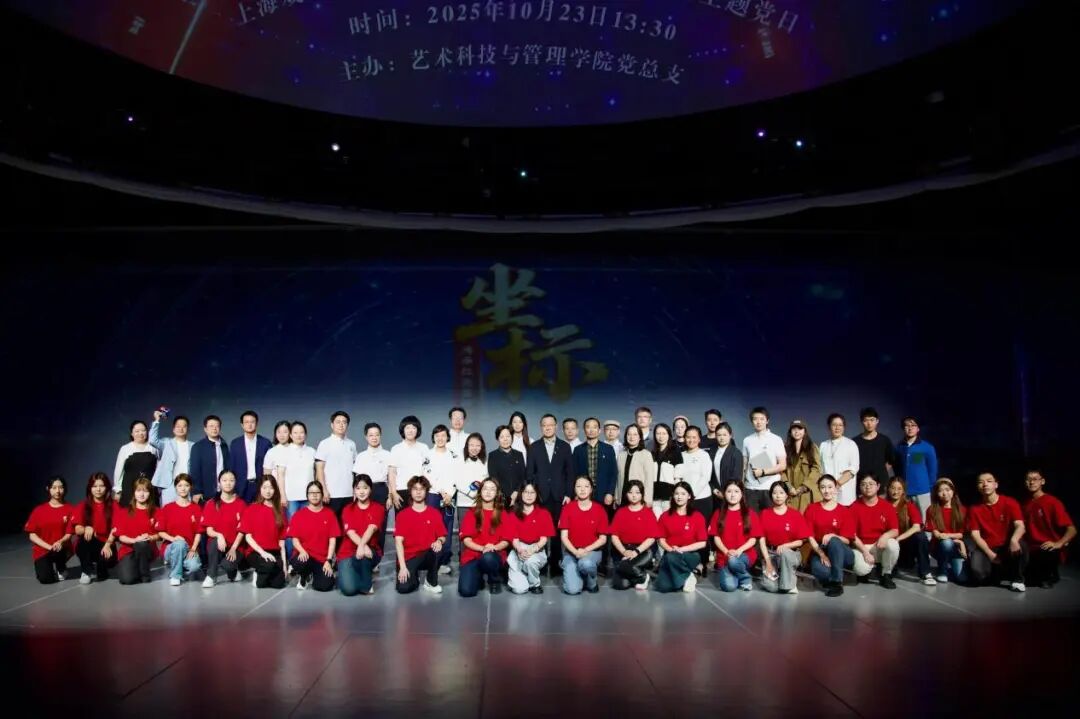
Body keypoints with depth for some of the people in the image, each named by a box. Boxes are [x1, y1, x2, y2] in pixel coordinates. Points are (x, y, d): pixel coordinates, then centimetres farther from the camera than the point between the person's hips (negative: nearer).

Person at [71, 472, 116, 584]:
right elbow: (77, 529, -12)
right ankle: (87, 572, -12)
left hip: (105, 545, 0)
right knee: (85, 536, -33)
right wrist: (86, 529, -36)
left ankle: (100, 569, 9)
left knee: (109, 559, -32)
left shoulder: (113, 505, -2)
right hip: (86, 546, 1)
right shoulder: (82, 505, 0)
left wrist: (108, 545, -25)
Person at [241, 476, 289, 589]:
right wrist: (262, 552, -17)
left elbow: (281, 539, 8)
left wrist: (284, 562, 0)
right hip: (256, 552, -3)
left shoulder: (280, 511, 9)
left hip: (275, 553, 3)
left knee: (279, 583, -20)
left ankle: (262, 576, 13)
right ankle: (258, 574, -1)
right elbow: (248, 536, -5)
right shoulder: (251, 509, 0)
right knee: (269, 565, -36)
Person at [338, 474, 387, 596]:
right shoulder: (347, 509, 3)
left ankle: (367, 584, -12)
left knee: (363, 553, -38)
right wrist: (362, 545, -33)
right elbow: (350, 532, -13)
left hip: (370, 552, 0)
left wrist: (362, 546, -37)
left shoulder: (378, 508, 0)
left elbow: (372, 528, -18)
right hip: (348, 552, 0)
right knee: (349, 589, -23)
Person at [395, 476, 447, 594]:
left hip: (428, 555, 1)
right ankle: (414, 575, 13)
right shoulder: (402, 514, 1)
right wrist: (402, 566, -17)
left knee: (438, 549, -35)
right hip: (409, 557, -1)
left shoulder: (435, 513, 6)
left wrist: (439, 541, -20)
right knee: (403, 588, -26)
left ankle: (431, 582, -8)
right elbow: (398, 541, -7)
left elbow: (442, 536, 6)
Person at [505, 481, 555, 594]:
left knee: (531, 561, -39)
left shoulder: (544, 513, 0)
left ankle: (535, 584, -6)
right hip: (519, 551, 0)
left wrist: (533, 549, -25)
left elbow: (544, 539, -5)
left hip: (538, 551, 0)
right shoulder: (513, 515, 3)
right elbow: (514, 539, -3)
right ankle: (515, 578, 19)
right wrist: (520, 550, -26)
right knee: (519, 589, -20)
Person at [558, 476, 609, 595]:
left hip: (592, 550, 0)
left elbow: (603, 539, -1)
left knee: (586, 564, -38)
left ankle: (592, 583, -2)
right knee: (572, 589, -21)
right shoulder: (567, 508, -3)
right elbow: (564, 536, -4)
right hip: (571, 552, 0)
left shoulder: (599, 510, -4)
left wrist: (586, 550, -15)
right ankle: (576, 573, 16)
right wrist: (575, 552, -19)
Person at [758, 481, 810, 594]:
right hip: (770, 554, 0)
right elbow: (762, 539, -1)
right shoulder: (765, 514, 1)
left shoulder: (795, 514, -3)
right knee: (770, 586, -25)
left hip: (791, 553, 0)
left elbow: (801, 541, -3)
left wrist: (785, 546, -21)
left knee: (784, 552, -39)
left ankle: (789, 585, -16)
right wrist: (768, 562, -10)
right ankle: (776, 574, 11)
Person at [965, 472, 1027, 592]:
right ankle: (997, 573, 10)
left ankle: (1017, 579, -9)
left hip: (1007, 546, 0)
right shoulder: (974, 508, -1)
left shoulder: (1010, 503, -6)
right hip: (986, 548, 1)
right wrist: (989, 553, -19)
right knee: (978, 572, -29)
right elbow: (975, 534, -5)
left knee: (1021, 545, -35)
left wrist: (1014, 539, -41)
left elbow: (1020, 526, -19)